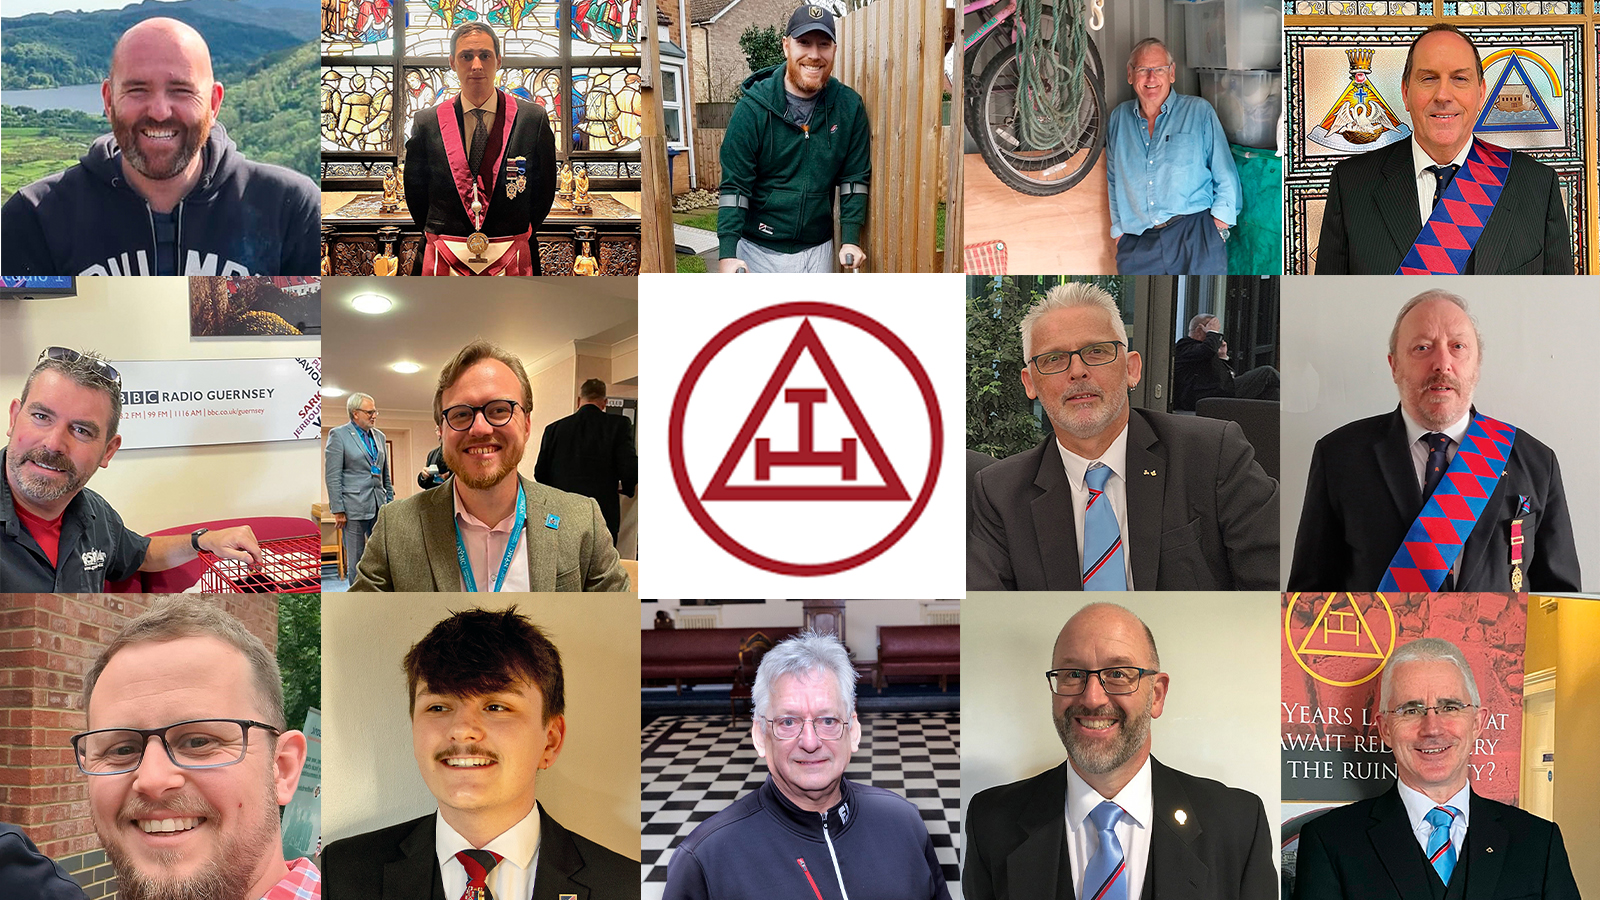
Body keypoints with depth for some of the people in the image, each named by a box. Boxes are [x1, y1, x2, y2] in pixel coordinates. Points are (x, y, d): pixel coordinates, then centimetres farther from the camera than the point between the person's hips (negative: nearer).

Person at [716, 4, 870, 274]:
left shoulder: (849, 107, -2)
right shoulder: (753, 107, -11)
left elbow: (855, 178, 3)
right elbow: (734, 185, -11)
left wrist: (851, 239, -7)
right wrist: (728, 253, -20)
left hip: (819, 251, 3)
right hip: (760, 250, -3)